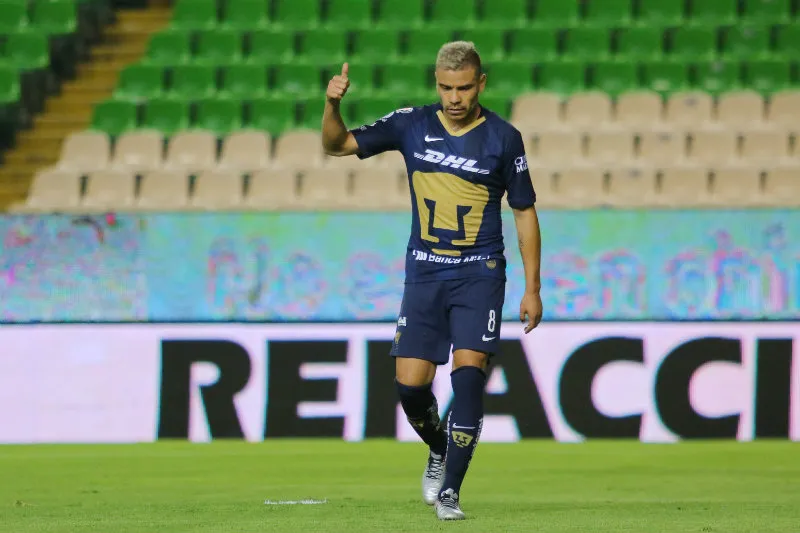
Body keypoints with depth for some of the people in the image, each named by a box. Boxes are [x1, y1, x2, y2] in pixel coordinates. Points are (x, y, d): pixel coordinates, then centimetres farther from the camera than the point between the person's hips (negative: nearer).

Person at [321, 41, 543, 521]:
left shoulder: (503, 138, -4)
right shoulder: (412, 125, 1)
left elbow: (525, 212, 3)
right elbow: (338, 145, 5)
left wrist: (532, 289, 0)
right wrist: (333, 106, -16)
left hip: (480, 274, -2)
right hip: (424, 274, 3)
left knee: (469, 371, -17)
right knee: (410, 383, -3)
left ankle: (450, 490, -13)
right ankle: (440, 450, 29)